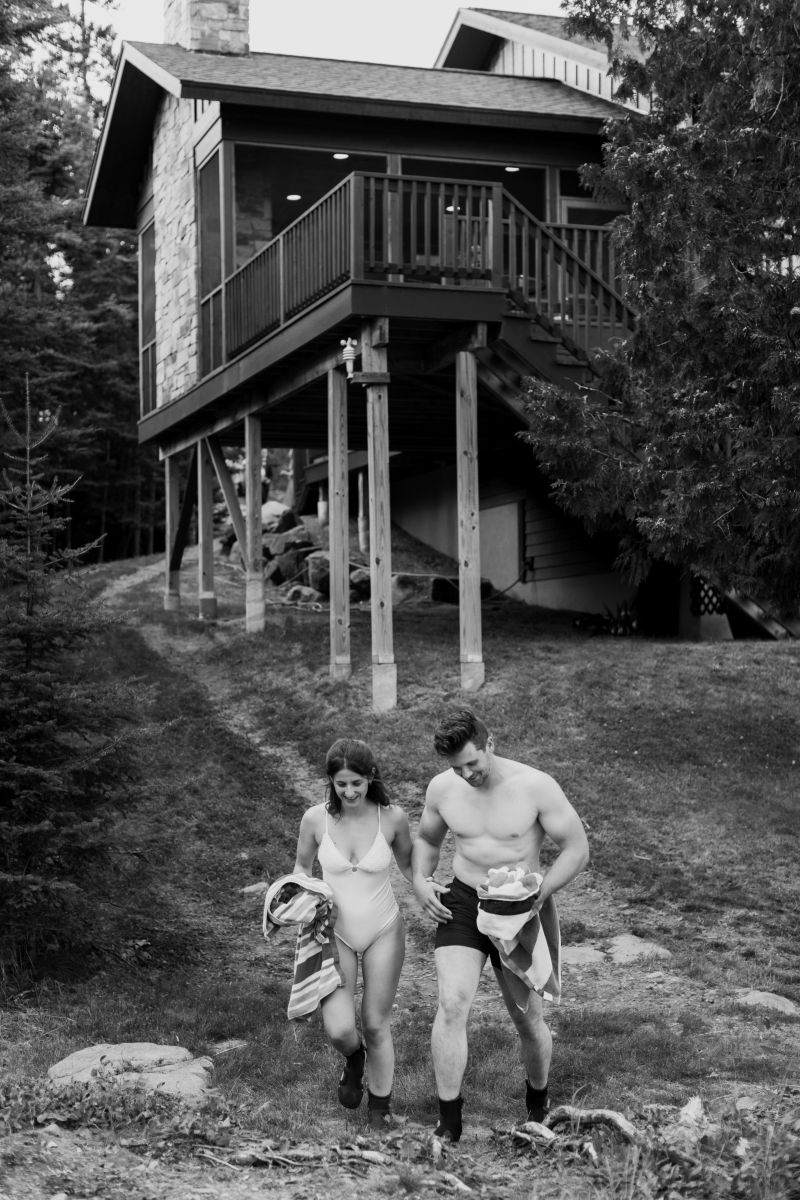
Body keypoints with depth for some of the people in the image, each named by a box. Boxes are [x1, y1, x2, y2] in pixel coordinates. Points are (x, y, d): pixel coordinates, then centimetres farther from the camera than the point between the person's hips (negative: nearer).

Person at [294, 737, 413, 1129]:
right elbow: (302, 866, 7)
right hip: (335, 933, 0)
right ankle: (354, 1058, 26)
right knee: (338, 1029, -12)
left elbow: (408, 864, 6)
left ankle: (380, 1102, 32)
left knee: (376, 1024, 7)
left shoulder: (392, 817, -13)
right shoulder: (316, 819, -12)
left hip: (383, 932, 0)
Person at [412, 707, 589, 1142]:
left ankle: (538, 1102, 38)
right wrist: (420, 882, -5)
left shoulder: (536, 787, -17)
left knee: (528, 1020, 8)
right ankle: (448, 1122, -6)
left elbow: (577, 849, -10)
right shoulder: (442, 787, -5)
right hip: (461, 902, 2)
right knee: (452, 1004, -17)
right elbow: (426, 839, 14)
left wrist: (540, 894, -22)